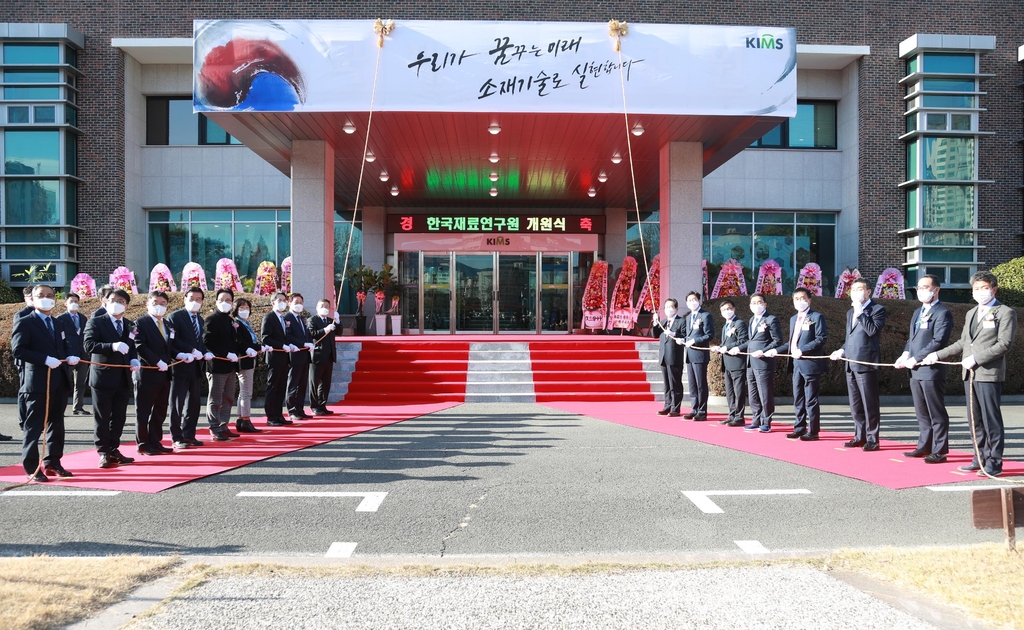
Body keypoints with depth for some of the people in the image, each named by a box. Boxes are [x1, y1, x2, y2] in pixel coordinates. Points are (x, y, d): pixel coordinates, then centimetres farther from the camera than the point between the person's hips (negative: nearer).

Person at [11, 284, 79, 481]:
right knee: (34, 426, -3)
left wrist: (71, 356, -4)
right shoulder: (24, 323, -4)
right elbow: (18, 350, -15)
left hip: (60, 382, 7)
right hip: (37, 382, -7)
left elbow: (67, 345, 20)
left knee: (56, 425, 12)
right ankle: (32, 468, 3)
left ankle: (52, 463, 22)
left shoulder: (59, 324, 19)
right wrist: (45, 359, -23)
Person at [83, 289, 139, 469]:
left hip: (123, 378, 5)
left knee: (119, 417, 10)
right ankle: (104, 453, 11)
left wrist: (134, 360, -2)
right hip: (103, 377, -5)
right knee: (102, 418, 2)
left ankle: (114, 450, 20)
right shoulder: (95, 322, -3)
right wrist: (112, 346, -30)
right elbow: (89, 345, -16)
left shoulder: (130, 325, 14)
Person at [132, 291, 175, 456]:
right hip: (147, 374, -7)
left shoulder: (168, 325, 17)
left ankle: (155, 442, 18)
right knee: (143, 411, 2)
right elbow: (140, 347, -16)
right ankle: (143, 444, 8)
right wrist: (158, 362, -21)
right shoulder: (141, 323, -6)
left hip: (164, 374, 7)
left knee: (160, 411, 11)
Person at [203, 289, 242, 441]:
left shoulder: (231, 321, 16)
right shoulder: (212, 320, -7)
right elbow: (208, 342, -17)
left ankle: (223, 426, 21)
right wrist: (226, 354, -20)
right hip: (217, 365, -8)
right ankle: (215, 430, 2)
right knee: (215, 400, -2)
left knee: (228, 399, 13)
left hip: (230, 366, 8)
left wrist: (235, 354, 6)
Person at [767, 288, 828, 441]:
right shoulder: (793, 319, 18)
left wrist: (802, 350, -21)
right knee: (798, 399, 12)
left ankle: (813, 431, 5)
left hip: (810, 364, -8)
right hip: (796, 364, 8)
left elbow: (821, 339, -15)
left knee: (810, 400, -2)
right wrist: (776, 350, 9)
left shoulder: (816, 317, -5)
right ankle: (799, 429, 20)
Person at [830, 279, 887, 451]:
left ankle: (872, 439, 3)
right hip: (850, 364, 8)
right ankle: (860, 437, 20)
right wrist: (842, 351, 9)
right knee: (855, 404, 12)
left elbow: (873, 330, -19)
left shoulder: (877, 310, -3)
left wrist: (860, 312, -16)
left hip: (866, 363, -8)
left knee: (869, 404, -3)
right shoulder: (850, 312, 20)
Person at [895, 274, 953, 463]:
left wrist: (916, 359, -17)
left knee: (936, 413, -1)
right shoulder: (917, 313, 19)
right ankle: (924, 446, 22)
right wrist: (906, 354, 2)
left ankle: (939, 451, 5)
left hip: (931, 370, -8)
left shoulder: (943, 313, -8)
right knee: (921, 413, 14)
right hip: (915, 371, 8)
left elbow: (938, 342, -17)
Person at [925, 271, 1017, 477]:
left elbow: (1004, 344, -12)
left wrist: (976, 358, -17)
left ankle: (994, 462, 3)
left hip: (989, 375, -7)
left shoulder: (1005, 313, -3)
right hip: (970, 375, 7)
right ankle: (981, 458, 19)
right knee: (975, 420, 11)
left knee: (991, 419, -4)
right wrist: (938, 355, 15)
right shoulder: (971, 313, 20)